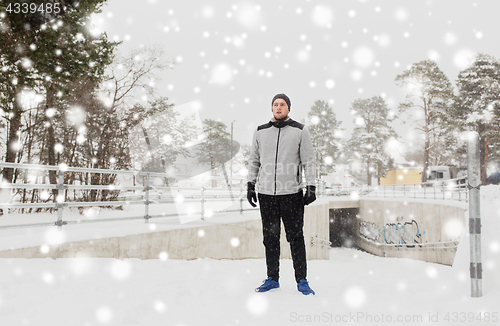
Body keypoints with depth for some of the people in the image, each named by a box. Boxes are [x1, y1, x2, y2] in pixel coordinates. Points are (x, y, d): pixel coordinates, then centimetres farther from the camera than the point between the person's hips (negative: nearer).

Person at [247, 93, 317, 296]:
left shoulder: (300, 131, 3)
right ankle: (272, 279, 21)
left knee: (296, 238, 1)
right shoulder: (260, 132, 10)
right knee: (270, 237, 9)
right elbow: (254, 160, 16)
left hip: (292, 193, -2)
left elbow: (309, 160, 2)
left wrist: (311, 186, -5)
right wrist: (250, 184, 9)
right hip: (266, 193, 3)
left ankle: (302, 281, 13)